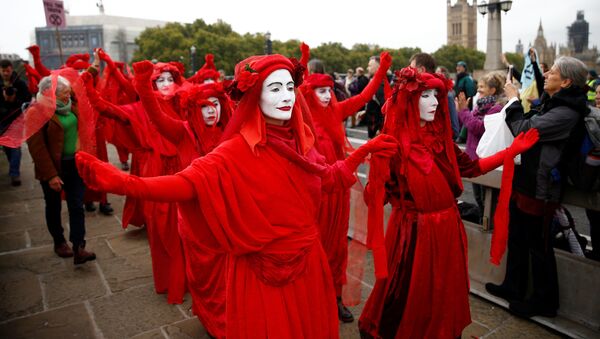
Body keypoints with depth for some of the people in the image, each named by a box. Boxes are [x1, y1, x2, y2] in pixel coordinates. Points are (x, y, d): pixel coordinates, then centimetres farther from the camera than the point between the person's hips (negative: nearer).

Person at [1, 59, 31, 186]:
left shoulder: (20, 83, -5)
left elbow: (28, 99, -7)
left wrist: (15, 100, -22)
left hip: (17, 118, -3)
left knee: (15, 146, -6)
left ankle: (14, 174, -5)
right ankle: (14, 167, 33)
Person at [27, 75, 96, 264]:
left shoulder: (69, 107, 5)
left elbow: (79, 131, 17)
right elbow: (36, 147, -18)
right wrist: (50, 175, -20)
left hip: (75, 164, 5)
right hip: (54, 168, -5)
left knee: (77, 206, -1)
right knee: (54, 207, 13)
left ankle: (78, 248, 0)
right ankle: (59, 243, 31)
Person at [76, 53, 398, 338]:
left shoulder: (299, 142, -2)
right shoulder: (237, 152, -20)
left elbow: (328, 177, 13)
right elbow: (189, 182, -31)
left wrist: (365, 150, 14)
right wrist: (122, 182, -45)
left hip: (307, 262, 6)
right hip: (263, 270, -5)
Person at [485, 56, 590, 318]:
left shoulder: (566, 113, -20)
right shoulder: (552, 103, 10)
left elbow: (524, 130, -21)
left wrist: (514, 100, -9)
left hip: (539, 188, -9)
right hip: (525, 181, 9)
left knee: (538, 245, 5)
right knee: (517, 238, 18)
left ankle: (544, 301, 23)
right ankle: (513, 287, 34)